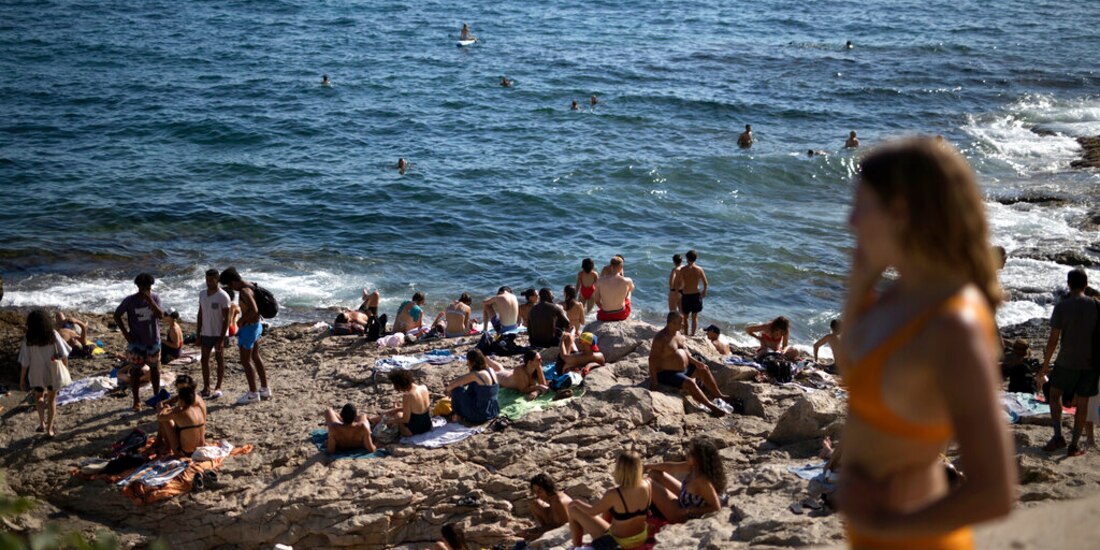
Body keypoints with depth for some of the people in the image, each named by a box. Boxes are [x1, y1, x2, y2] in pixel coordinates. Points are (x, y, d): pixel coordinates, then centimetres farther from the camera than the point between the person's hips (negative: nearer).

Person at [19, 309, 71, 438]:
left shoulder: (28, 339, -14)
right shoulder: (53, 335, -12)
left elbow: (25, 362, -9)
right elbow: (64, 355, -7)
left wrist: (22, 379, 3)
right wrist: (66, 371, 8)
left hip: (37, 374, 0)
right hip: (53, 373, 0)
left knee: (39, 396, 26)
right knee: (52, 399, 17)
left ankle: (42, 423, 11)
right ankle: (49, 429, 17)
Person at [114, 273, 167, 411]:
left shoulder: (155, 298, -5)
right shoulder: (130, 300, -9)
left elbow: (161, 315, -18)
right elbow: (117, 315, -1)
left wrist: (149, 300, -27)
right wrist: (125, 332, -8)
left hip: (153, 340, 2)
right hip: (136, 342, -2)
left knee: (155, 369, 11)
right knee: (135, 370, 3)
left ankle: (156, 397, 24)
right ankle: (136, 401, 12)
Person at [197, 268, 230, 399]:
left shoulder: (223, 296, -14)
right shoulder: (202, 294, 4)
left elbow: (226, 319, -14)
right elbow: (200, 314, 10)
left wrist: (222, 339, -18)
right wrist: (198, 334, 7)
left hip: (219, 333, -6)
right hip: (206, 333, 6)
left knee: (220, 359, 4)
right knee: (204, 359, 7)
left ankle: (218, 387, 12)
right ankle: (206, 388, 15)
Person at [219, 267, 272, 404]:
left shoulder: (244, 291, -25)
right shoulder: (250, 285, 5)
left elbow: (253, 310, -36)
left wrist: (242, 321, -22)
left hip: (249, 328, -10)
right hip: (256, 326, 10)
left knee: (245, 361, -1)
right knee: (255, 357, 20)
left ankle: (253, 394, 5)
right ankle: (265, 389, 28)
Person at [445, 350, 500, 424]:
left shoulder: (475, 375, -20)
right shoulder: (491, 371, 4)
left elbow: (453, 384, -14)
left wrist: (448, 389, 8)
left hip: (480, 416, -8)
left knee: (457, 389, -4)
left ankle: (458, 414, 12)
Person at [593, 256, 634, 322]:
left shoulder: (599, 281, -15)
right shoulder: (627, 281, -17)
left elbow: (597, 301, -3)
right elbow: (631, 289, 9)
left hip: (604, 317, 0)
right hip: (621, 315, 0)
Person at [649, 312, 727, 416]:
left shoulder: (678, 334, 6)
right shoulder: (661, 338, -22)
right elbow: (653, 359, -24)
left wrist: (696, 362, 0)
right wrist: (653, 382, -28)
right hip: (667, 373, -10)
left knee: (704, 369, 10)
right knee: (690, 383, -27)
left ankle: (718, 395, 19)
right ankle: (711, 406, -22)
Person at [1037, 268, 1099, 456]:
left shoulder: (1061, 307, -9)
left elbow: (1053, 340, -9)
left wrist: (1045, 366, -2)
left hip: (1067, 362, -2)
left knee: (1054, 394, 17)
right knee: (1082, 403, 9)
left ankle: (1058, 436, 7)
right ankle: (1074, 445, 12)